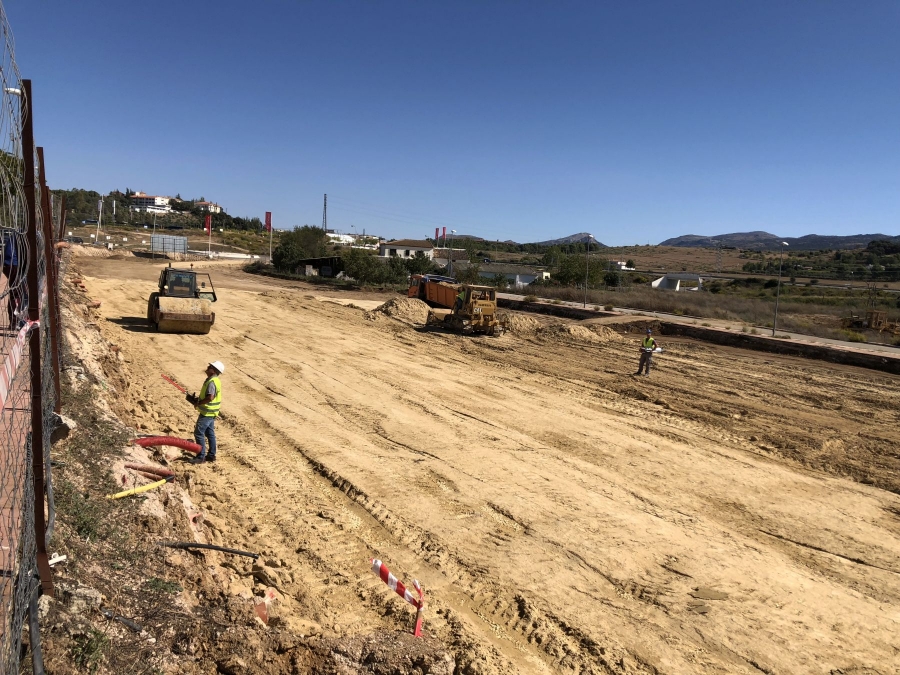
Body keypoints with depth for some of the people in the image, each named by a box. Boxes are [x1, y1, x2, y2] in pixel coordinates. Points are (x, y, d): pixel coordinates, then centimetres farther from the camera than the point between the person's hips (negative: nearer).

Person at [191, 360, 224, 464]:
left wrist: (198, 403, -19)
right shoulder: (215, 380, 10)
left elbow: (210, 398, -32)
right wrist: (198, 399, 9)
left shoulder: (211, 382, -22)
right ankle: (211, 455, 22)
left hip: (207, 412, -10)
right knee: (210, 433, 15)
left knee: (199, 433, -4)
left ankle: (201, 457, -1)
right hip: (211, 412, 10)